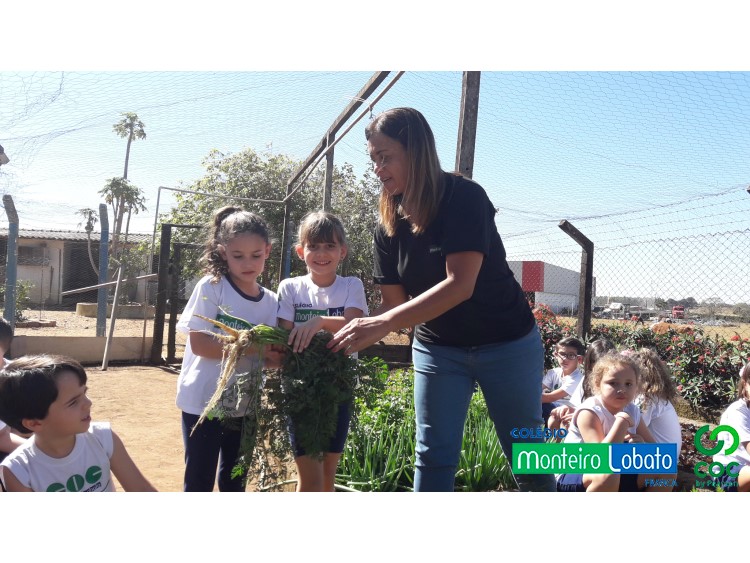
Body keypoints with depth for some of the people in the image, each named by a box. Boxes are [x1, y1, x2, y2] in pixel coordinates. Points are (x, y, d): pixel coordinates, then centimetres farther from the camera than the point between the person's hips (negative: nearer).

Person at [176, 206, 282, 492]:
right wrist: (250, 347, -26)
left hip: (244, 405, 5)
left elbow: (269, 354, 4)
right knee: (199, 482, 6)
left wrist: (275, 357, -20)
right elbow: (198, 343, -17)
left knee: (235, 481, 20)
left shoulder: (271, 301, 1)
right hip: (203, 402, -4)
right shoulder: (211, 287, -12)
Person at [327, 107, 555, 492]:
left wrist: (384, 324, -40)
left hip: (507, 343, -4)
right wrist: (353, 332, -22)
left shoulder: (464, 197, -20)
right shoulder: (388, 224, -4)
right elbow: (394, 302, -4)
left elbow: (460, 284, -32)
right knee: (433, 457, 3)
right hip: (437, 349, 5)